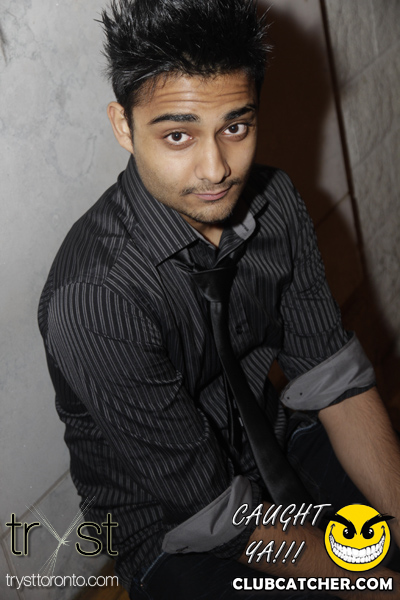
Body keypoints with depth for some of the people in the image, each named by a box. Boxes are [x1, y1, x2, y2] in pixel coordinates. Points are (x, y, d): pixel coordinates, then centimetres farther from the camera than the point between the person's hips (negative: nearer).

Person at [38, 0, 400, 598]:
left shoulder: (275, 201, -10)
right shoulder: (94, 297, -31)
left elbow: (333, 379, -9)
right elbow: (211, 510, -25)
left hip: (277, 440, 6)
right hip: (170, 525, -5)